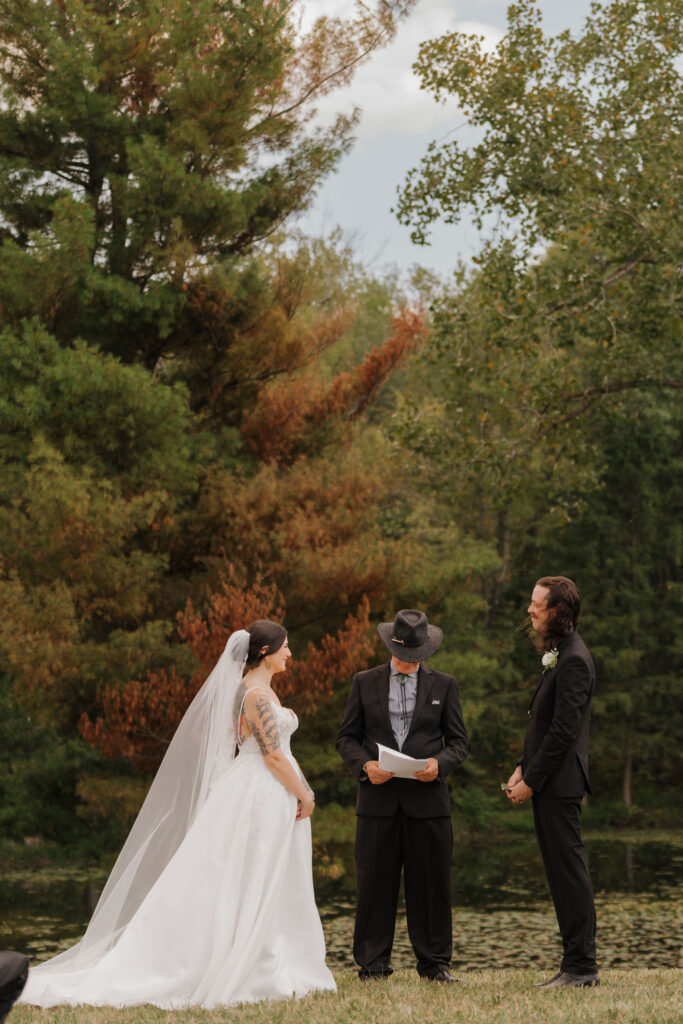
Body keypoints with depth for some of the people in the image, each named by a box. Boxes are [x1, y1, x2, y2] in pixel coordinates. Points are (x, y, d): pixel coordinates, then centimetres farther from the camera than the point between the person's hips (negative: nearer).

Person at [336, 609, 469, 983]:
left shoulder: (443, 685, 10)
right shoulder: (364, 682, 9)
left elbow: (459, 741, 10)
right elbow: (346, 737, 10)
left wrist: (439, 763, -11)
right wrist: (364, 765, -10)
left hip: (427, 796, 0)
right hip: (378, 798, 0)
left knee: (431, 883, 1)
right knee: (374, 883, 0)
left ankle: (434, 963, 9)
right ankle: (373, 964, 6)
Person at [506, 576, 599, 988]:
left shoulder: (573, 661, -16)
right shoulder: (559, 654, 17)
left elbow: (564, 730, -20)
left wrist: (531, 780, -16)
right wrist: (523, 768, 13)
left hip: (559, 784, -10)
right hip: (550, 785, 10)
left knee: (569, 872, -7)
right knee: (563, 873, 11)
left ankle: (582, 965, -4)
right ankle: (578, 964, 16)